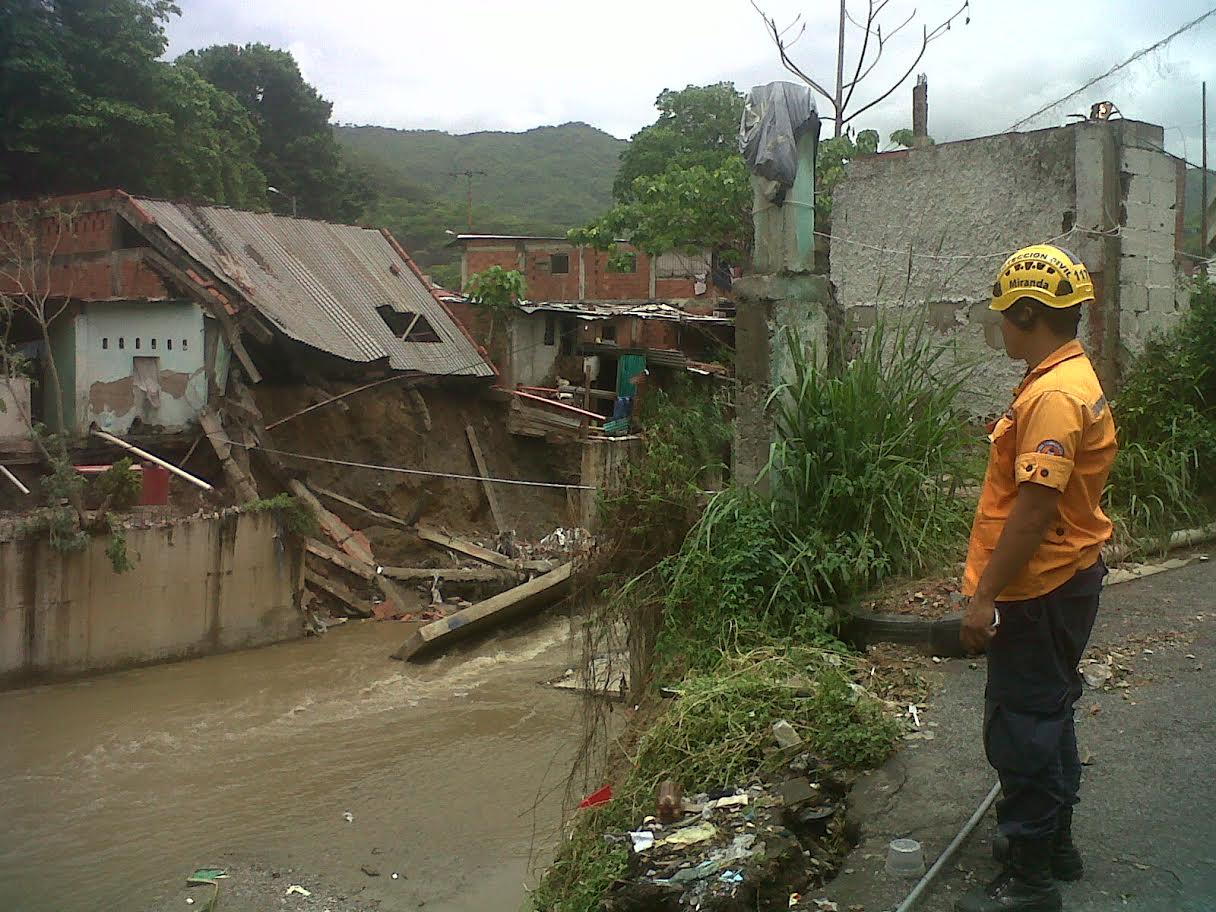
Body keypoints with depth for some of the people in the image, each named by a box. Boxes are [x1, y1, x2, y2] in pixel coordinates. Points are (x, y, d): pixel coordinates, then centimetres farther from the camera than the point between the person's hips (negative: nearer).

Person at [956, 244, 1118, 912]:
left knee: (1021, 729, -1)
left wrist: (986, 596, -23)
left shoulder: (1053, 396, -23)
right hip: (1063, 582, 11)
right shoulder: (1074, 380, 11)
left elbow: (1036, 509, -27)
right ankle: (1055, 845, 35)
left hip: (1039, 593, -11)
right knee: (1047, 717, 21)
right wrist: (994, 586, 21)